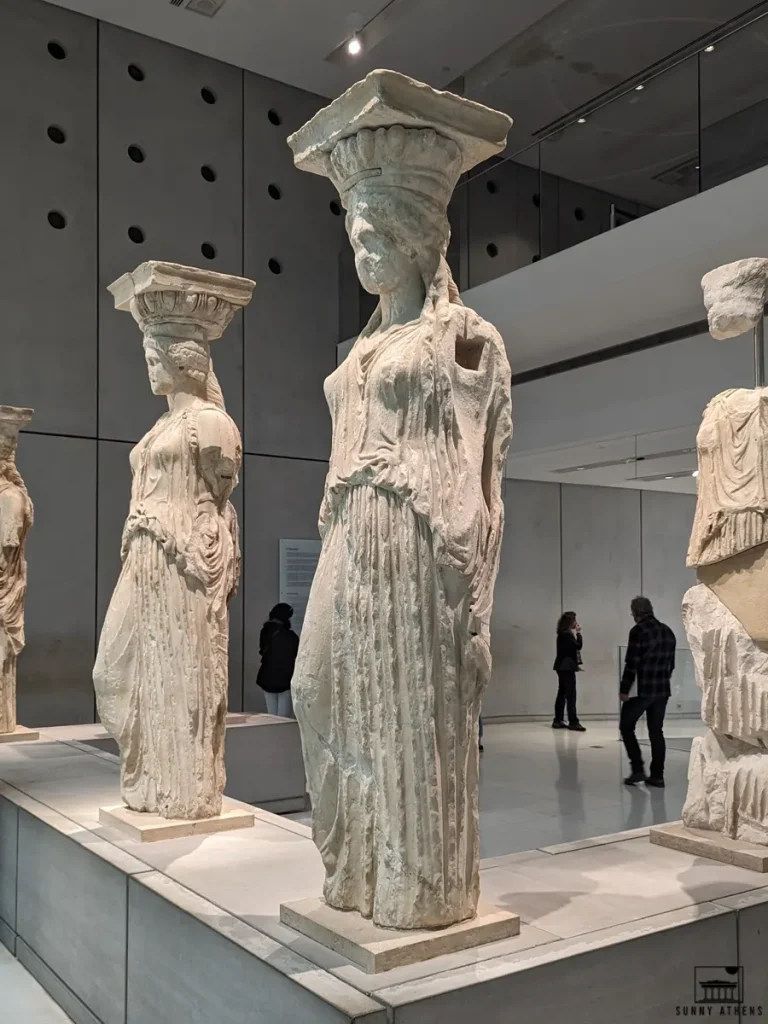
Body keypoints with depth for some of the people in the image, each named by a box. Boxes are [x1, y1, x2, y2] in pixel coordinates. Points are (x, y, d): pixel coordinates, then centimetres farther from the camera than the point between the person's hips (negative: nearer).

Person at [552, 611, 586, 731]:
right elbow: (578, 646, -19)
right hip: (566, 667, -10)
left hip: (563, 667, 10)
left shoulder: (564, 634, 15)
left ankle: (558, 720, 14)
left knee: (562, 693, 11)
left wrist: (576, 633, 6)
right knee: (571, 695, -9)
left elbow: (573, 647, 15)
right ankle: (573, 722, -9)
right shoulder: (566, 635, -16)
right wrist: (578, 633, -12)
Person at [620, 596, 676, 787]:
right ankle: (657, 775, 10)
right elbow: (671, 663, 14)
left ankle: (638, 769, 1)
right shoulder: (668, 631, 10)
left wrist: (624, 689, -9)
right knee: (656, 732, 11)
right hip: (662, 690, 7)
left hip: (642, 690, -6)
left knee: (626, 727, 8)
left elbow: (631, 663, -15)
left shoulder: (638, 631, -12)